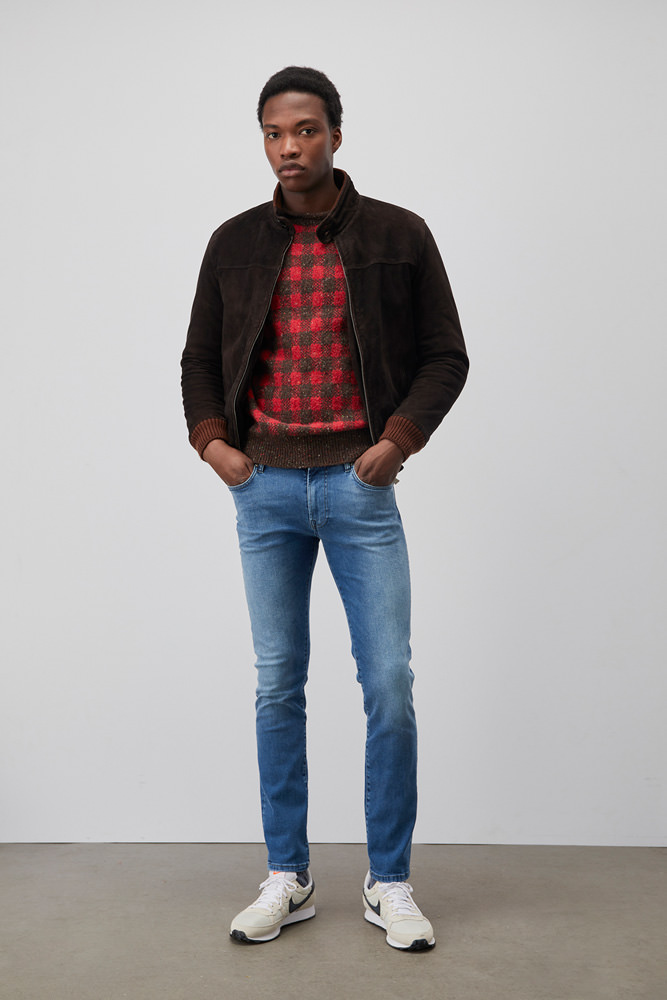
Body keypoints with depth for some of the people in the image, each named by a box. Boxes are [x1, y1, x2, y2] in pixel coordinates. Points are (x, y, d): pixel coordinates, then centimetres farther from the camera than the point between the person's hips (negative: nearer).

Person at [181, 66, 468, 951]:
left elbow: (446, 355, 4)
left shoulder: (399, 236, 1)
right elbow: (199, 358, 16)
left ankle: (391, 884, 13)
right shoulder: (235, 244, 8)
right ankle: (288, 878, 20)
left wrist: (399, 438, -9)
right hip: (265, 487, 2)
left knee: (389, 684, -3)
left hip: (360, 484, -2)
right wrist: (210, 440, 0)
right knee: (278, 685, 7)